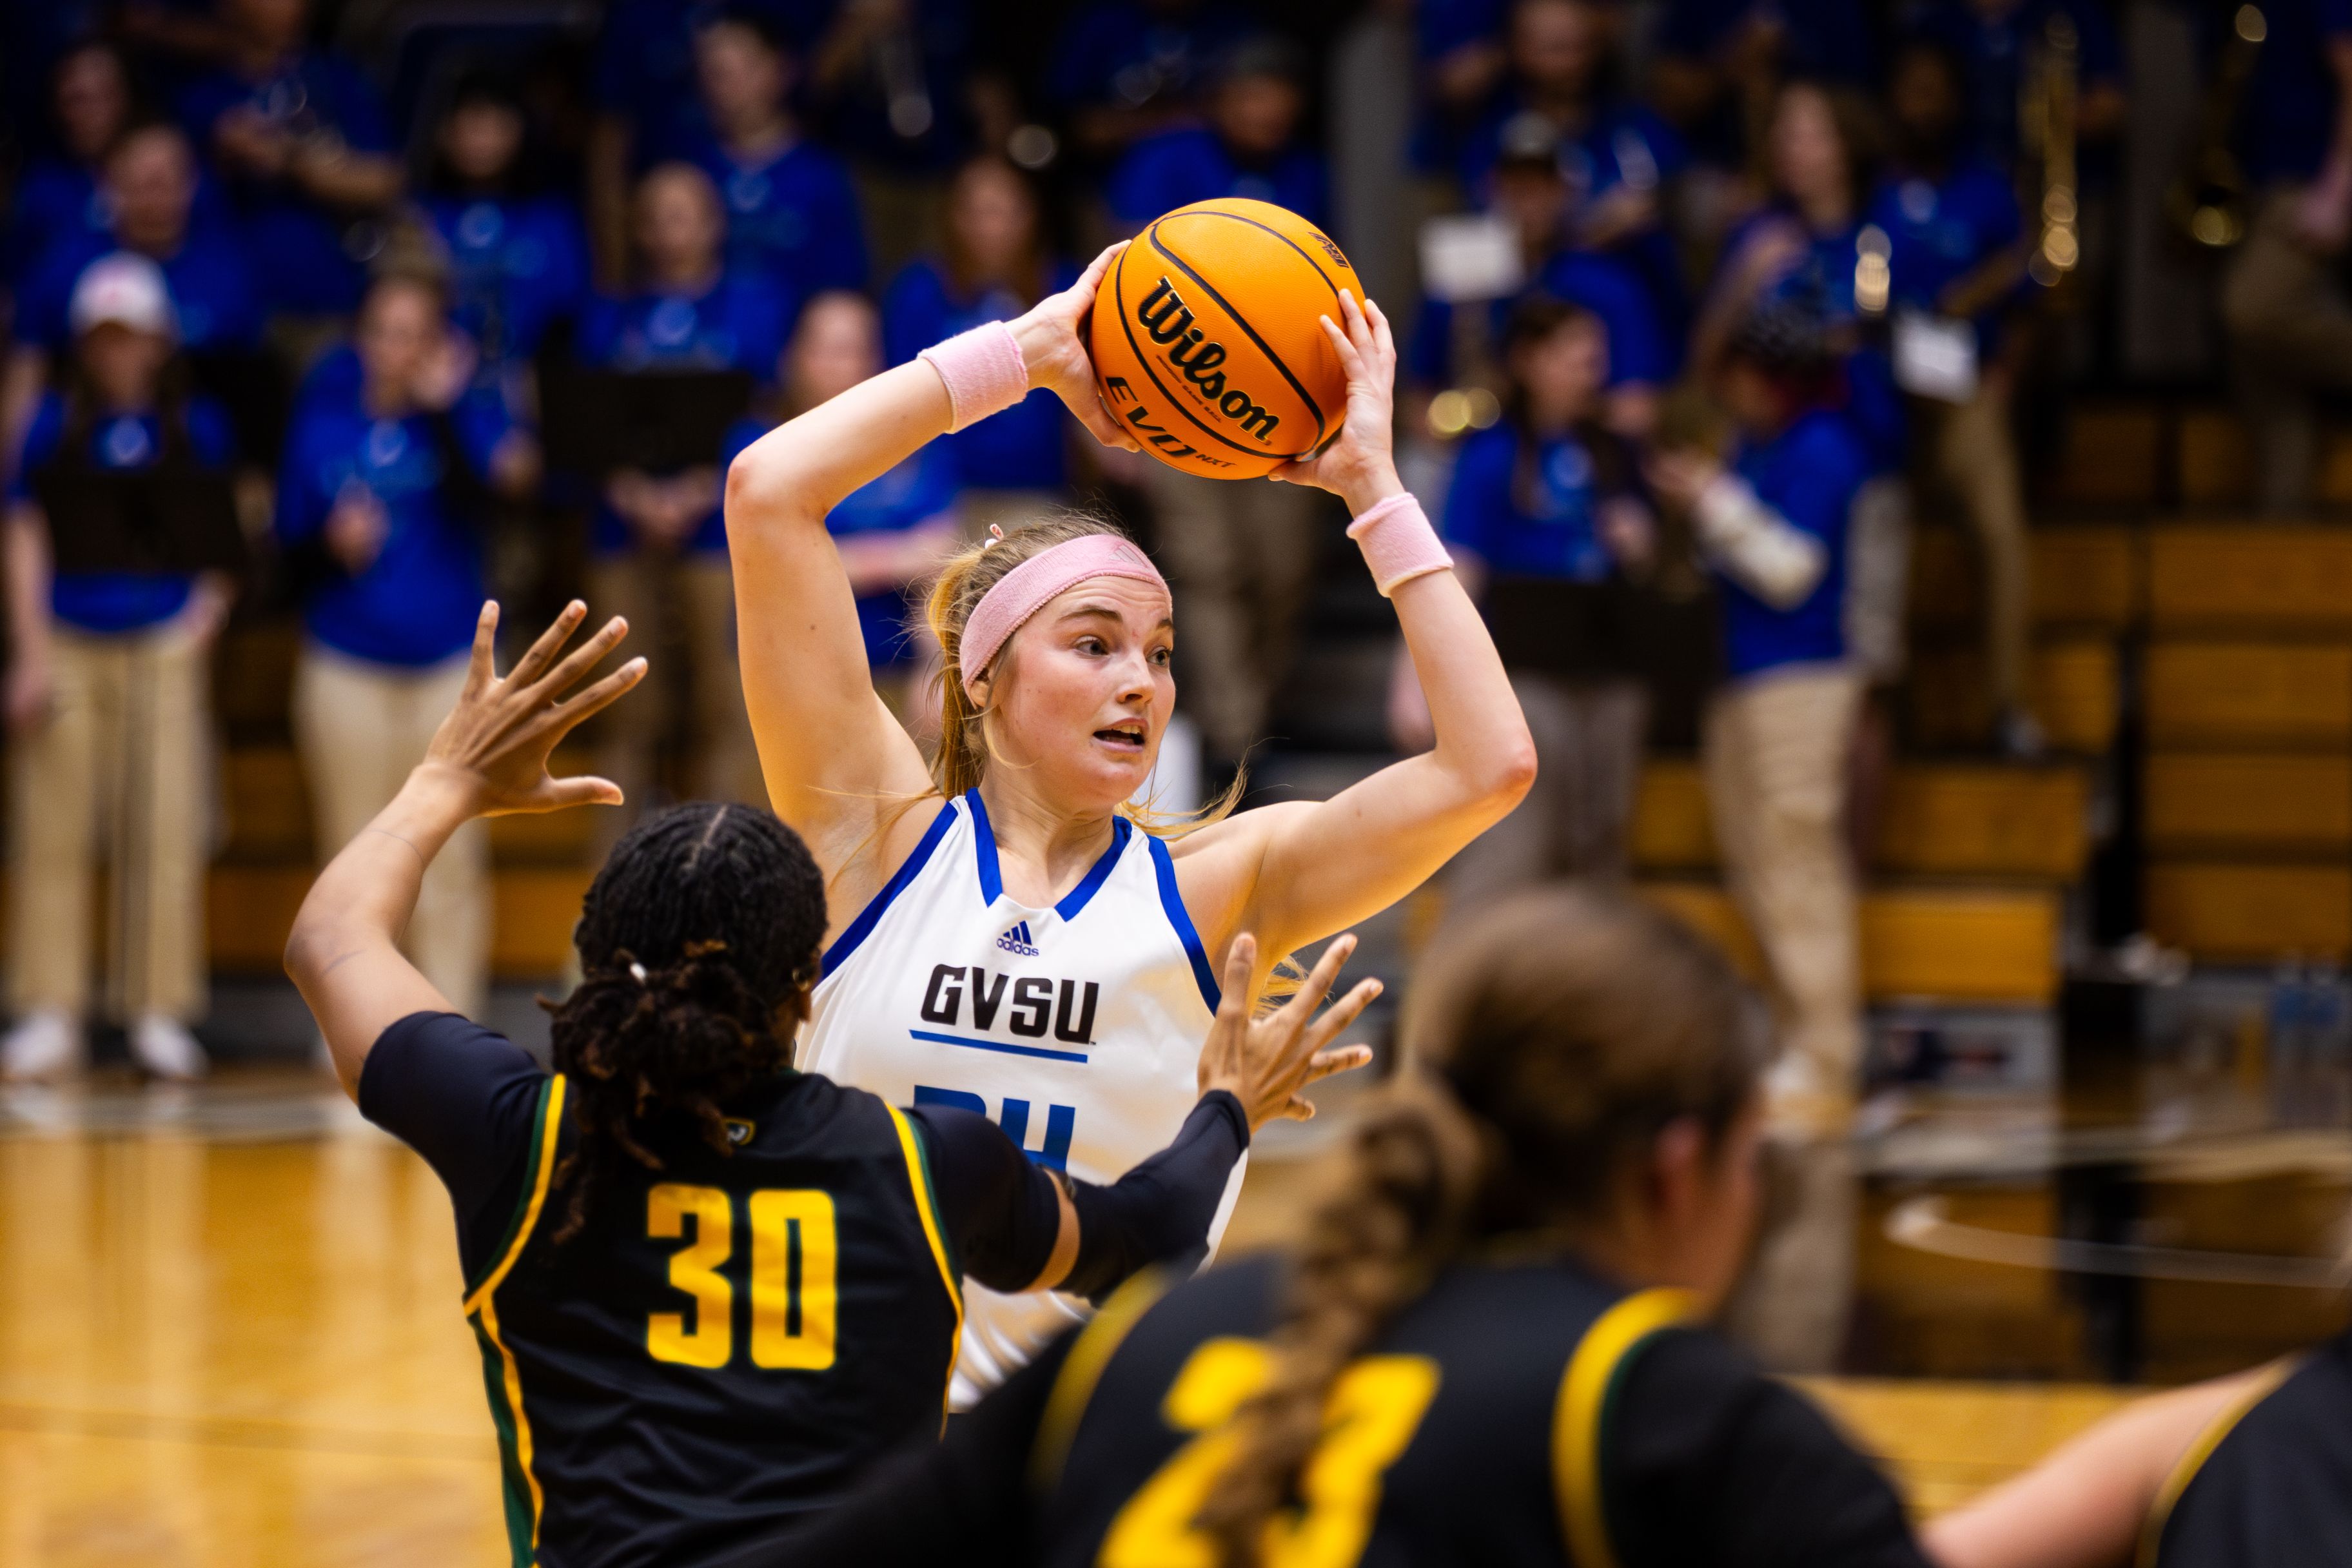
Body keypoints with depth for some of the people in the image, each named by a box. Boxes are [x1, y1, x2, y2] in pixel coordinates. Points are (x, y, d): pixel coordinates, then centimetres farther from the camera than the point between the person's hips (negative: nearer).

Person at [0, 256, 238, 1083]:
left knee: (166, 829, -4)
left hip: (162, 648, 0)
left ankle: (159, 1012, 3)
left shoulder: (196, 428, 5)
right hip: (69, 645, 0)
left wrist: (203, 622, -4)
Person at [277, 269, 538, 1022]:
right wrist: (331, 545, -12)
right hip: (346, 668, 1)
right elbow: (290, 549, 7)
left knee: (451, 855, -1)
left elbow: (495, 477, -19)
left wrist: (447, 403, -23)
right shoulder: (321, 425, 8)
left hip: (451, 657, -1)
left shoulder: (464, 415, 3)